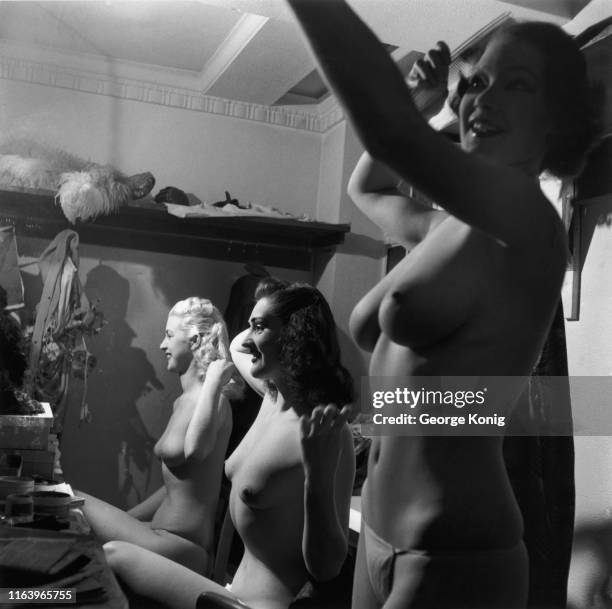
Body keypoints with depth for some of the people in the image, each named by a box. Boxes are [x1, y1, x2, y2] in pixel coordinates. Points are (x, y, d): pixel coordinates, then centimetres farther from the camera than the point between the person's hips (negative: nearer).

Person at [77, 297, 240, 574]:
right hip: (170, 537, 10)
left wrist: (214, 380, -35)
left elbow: (194, 450, -40)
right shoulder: (184, 401, 14)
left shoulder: (208, 399, -18)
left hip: (180, 546, -10)